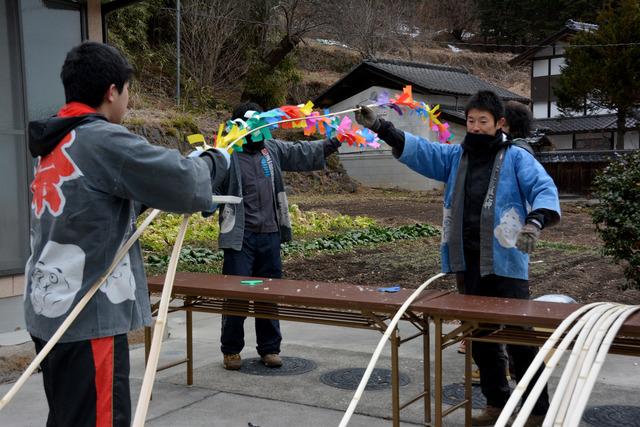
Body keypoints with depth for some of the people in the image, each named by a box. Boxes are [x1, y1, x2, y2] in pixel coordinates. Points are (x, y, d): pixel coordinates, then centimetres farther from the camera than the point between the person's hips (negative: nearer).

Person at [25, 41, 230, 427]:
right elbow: (184, 183, -20)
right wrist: (216, 161, 1)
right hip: (87, 316, -9)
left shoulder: (55, 144, 13)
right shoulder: (104, 140, -16)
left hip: (50, 312, 10)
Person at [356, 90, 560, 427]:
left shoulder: (516, 157, 0)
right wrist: (379, 127, -13)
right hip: (468, 263, 5)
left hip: (505, 263, -5)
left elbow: (544, 188, -11)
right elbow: (417, 149, 2)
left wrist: (535, 220, -32)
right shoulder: (454, 156, 12)